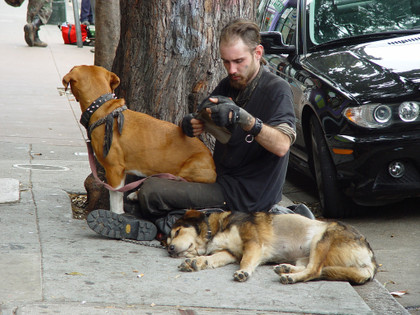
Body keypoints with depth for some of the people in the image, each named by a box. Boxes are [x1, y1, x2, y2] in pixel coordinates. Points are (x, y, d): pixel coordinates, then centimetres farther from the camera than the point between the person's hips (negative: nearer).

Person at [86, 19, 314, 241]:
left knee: (150, 192, -20)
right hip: (223, 179, 9)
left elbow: (282, 146, -27)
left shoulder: (276, 89, -13)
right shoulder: (228, 86, 11)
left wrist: (243, 118, -39)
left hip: (247, 194, -9)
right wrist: (190, 125, -13)